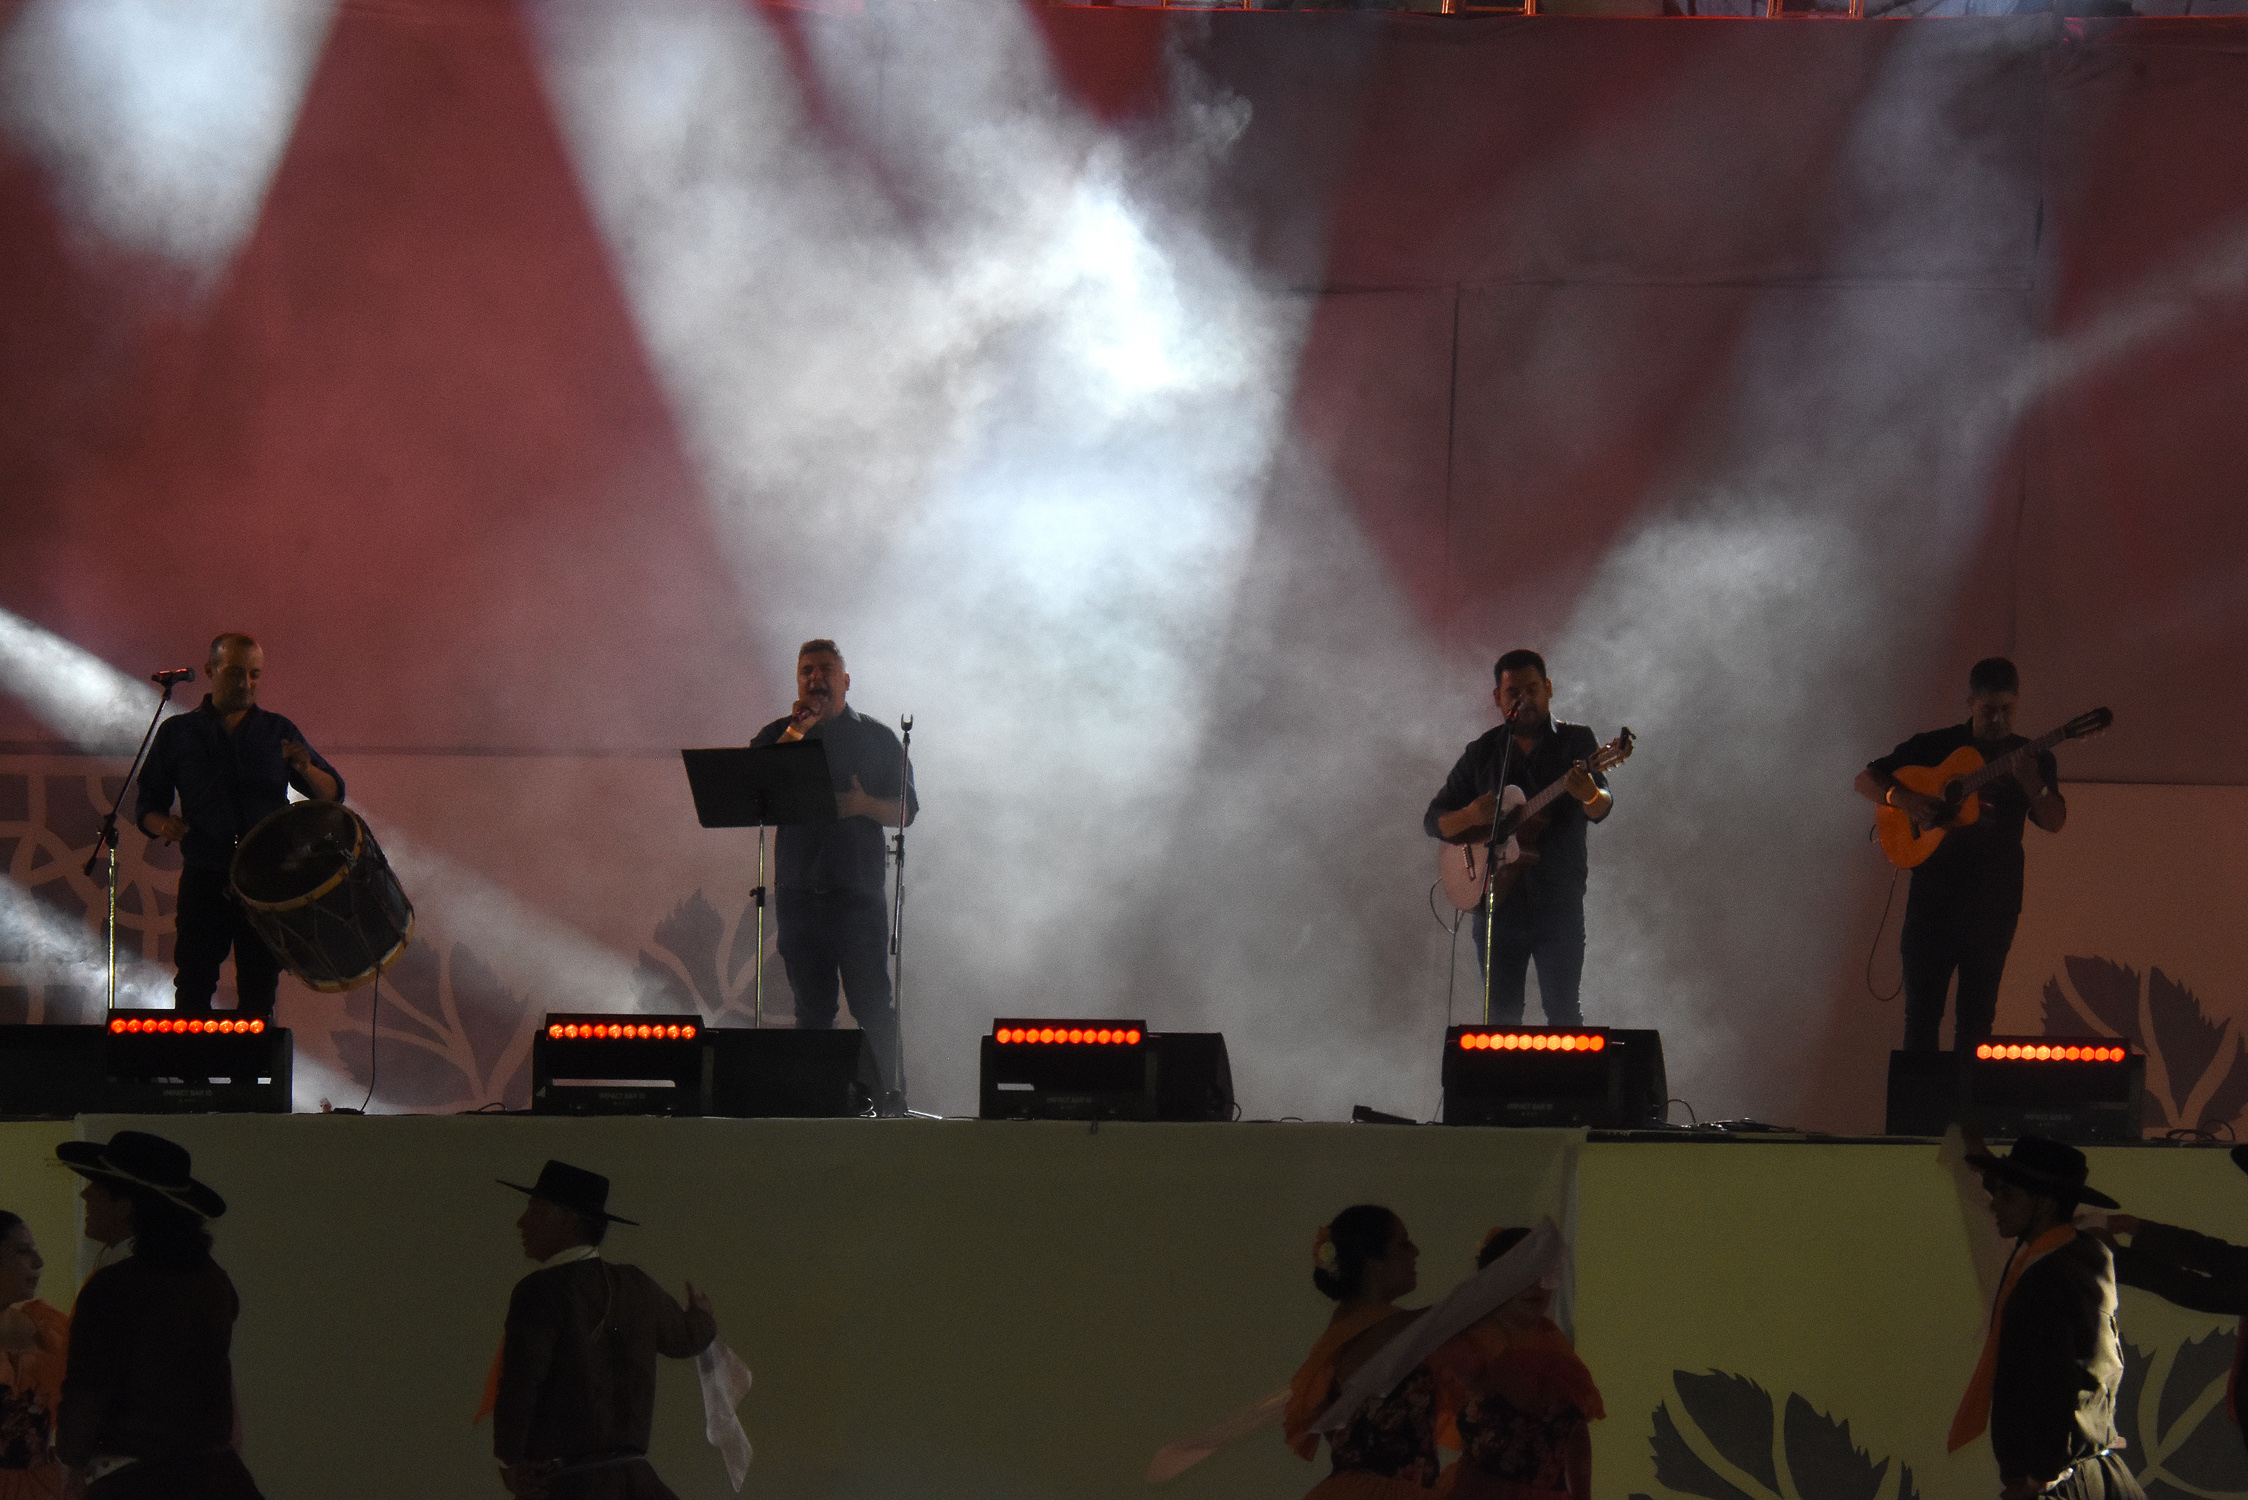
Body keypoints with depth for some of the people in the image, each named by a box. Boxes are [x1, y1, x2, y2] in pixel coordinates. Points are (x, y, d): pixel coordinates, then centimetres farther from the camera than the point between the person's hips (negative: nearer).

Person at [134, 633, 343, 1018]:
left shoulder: (279, 732, 11)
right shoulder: (177, 734, 8)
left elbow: (332, 794, 7)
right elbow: (146, 805, 10)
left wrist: (305, 769, -14)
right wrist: (162, 824, -13)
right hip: (204, 881, -1)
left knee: (259, 997, 1)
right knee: (193, 992, -6)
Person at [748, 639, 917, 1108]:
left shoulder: (877, 739, 10)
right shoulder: (778, 736, 12)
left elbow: (905, 811, 8)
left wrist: (863, 805, -13)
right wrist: (795, 733, -7)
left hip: (859, 892, -2)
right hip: (798, 890, 2)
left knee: (873, 1006, -8)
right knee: (812, 1008, 4)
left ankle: (891, 1099, -5)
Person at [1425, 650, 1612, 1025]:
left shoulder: (1575, 742, 3)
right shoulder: (1482, 753, 12)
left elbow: (1601, 809, -12)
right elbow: (1433, 820, 12)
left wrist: (1589, 795, -38)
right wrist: (1472, 816, -11)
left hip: (1558, 905, -3)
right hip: (1497, 906, 3)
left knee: (1563, 1014, -10)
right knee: (1501, 1018, 4)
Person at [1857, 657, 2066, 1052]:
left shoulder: (2032, 758, 7)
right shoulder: (1933, 746, 5)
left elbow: (2054, 822, -2)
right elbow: (1866, 780, 7)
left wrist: (2033, 786, -21)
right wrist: (1902, 798, -14)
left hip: (1994, 897, 1)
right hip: (1934, 887, -1)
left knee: (1978, 1012, 3)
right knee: (1922, 1008, -6)